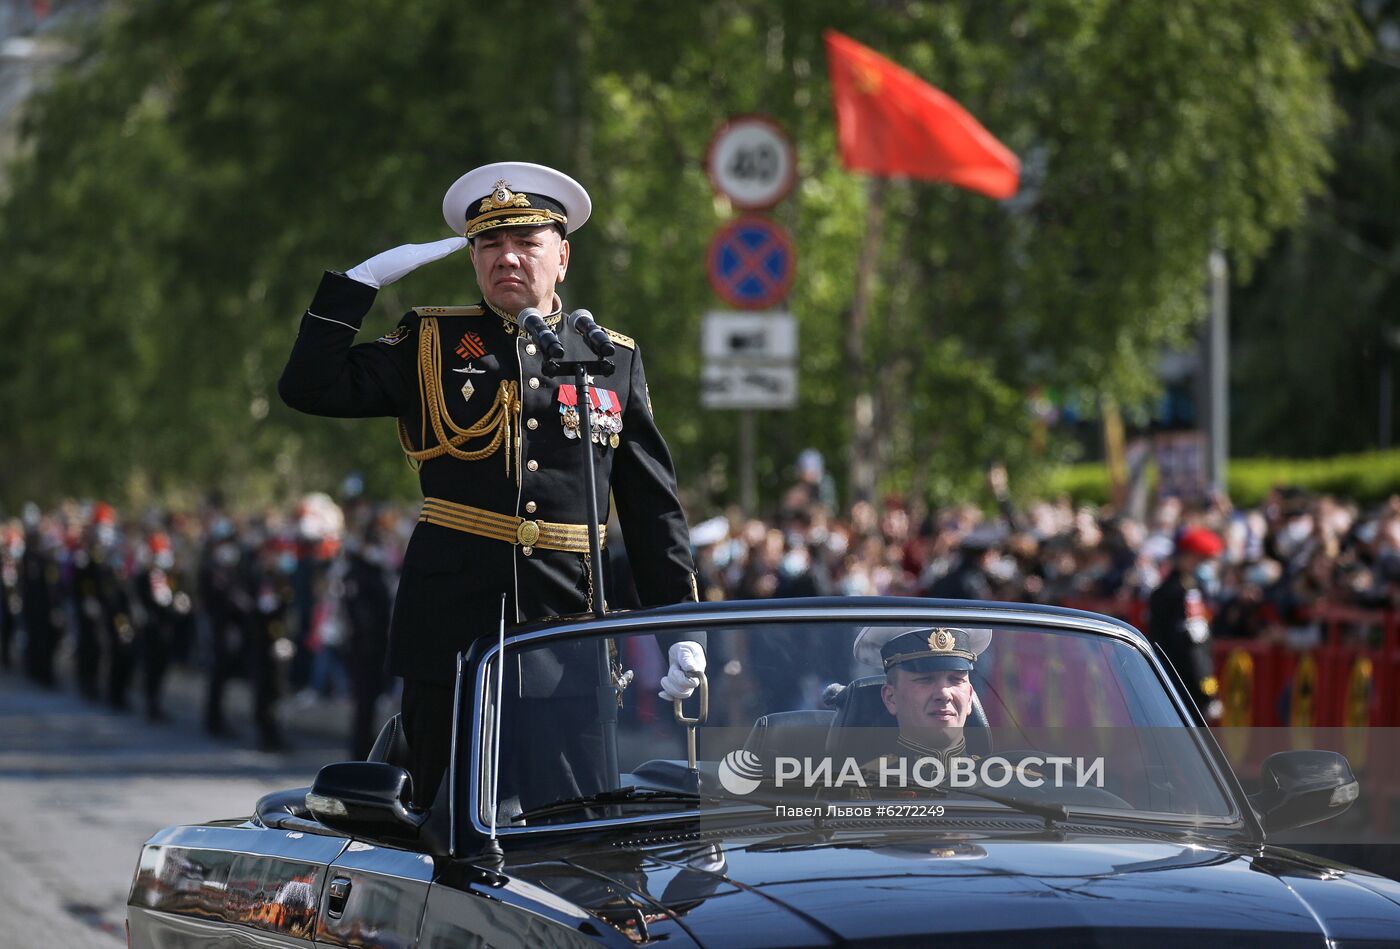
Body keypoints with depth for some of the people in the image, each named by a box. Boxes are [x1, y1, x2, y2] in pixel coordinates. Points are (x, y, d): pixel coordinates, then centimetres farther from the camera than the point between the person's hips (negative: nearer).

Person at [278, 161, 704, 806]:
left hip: (571, 629, 1)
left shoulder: (616, 361, 12)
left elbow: (653, 510, 12)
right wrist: (363, 280, -2)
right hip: (452, 627, -1)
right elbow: (310, 387, 1)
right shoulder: (431, 345, 10)